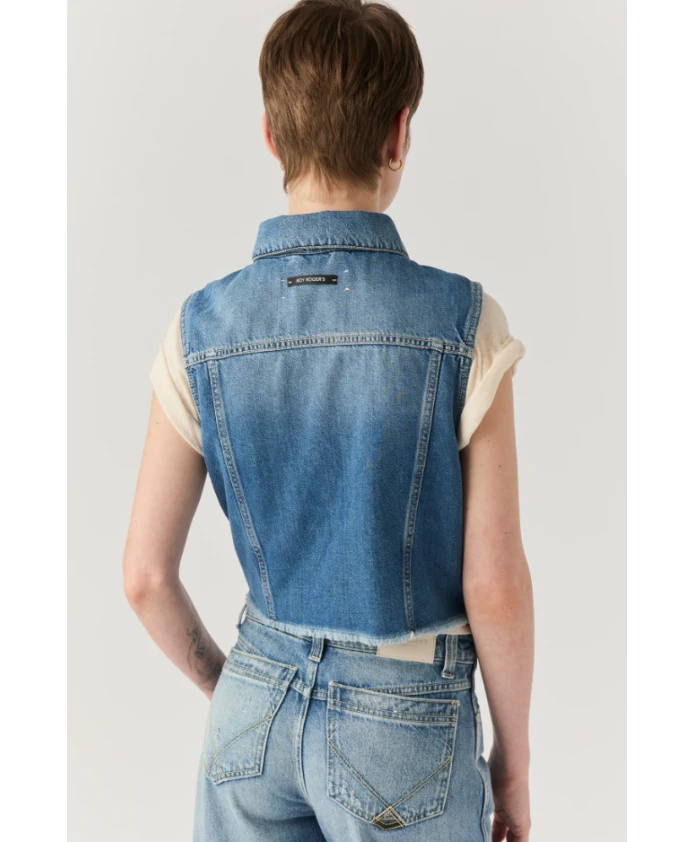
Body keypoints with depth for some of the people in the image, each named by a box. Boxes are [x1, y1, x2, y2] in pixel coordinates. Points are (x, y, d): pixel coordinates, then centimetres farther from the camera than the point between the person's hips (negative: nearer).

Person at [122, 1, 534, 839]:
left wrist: (230, 689, 14)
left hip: (257, 702, 3)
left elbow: (145, 576, -4)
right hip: (404, 718, -2)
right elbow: (495, 586, -15)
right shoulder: (463, 324, -18)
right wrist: (514, 758, 2)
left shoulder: (201, 330, -9)